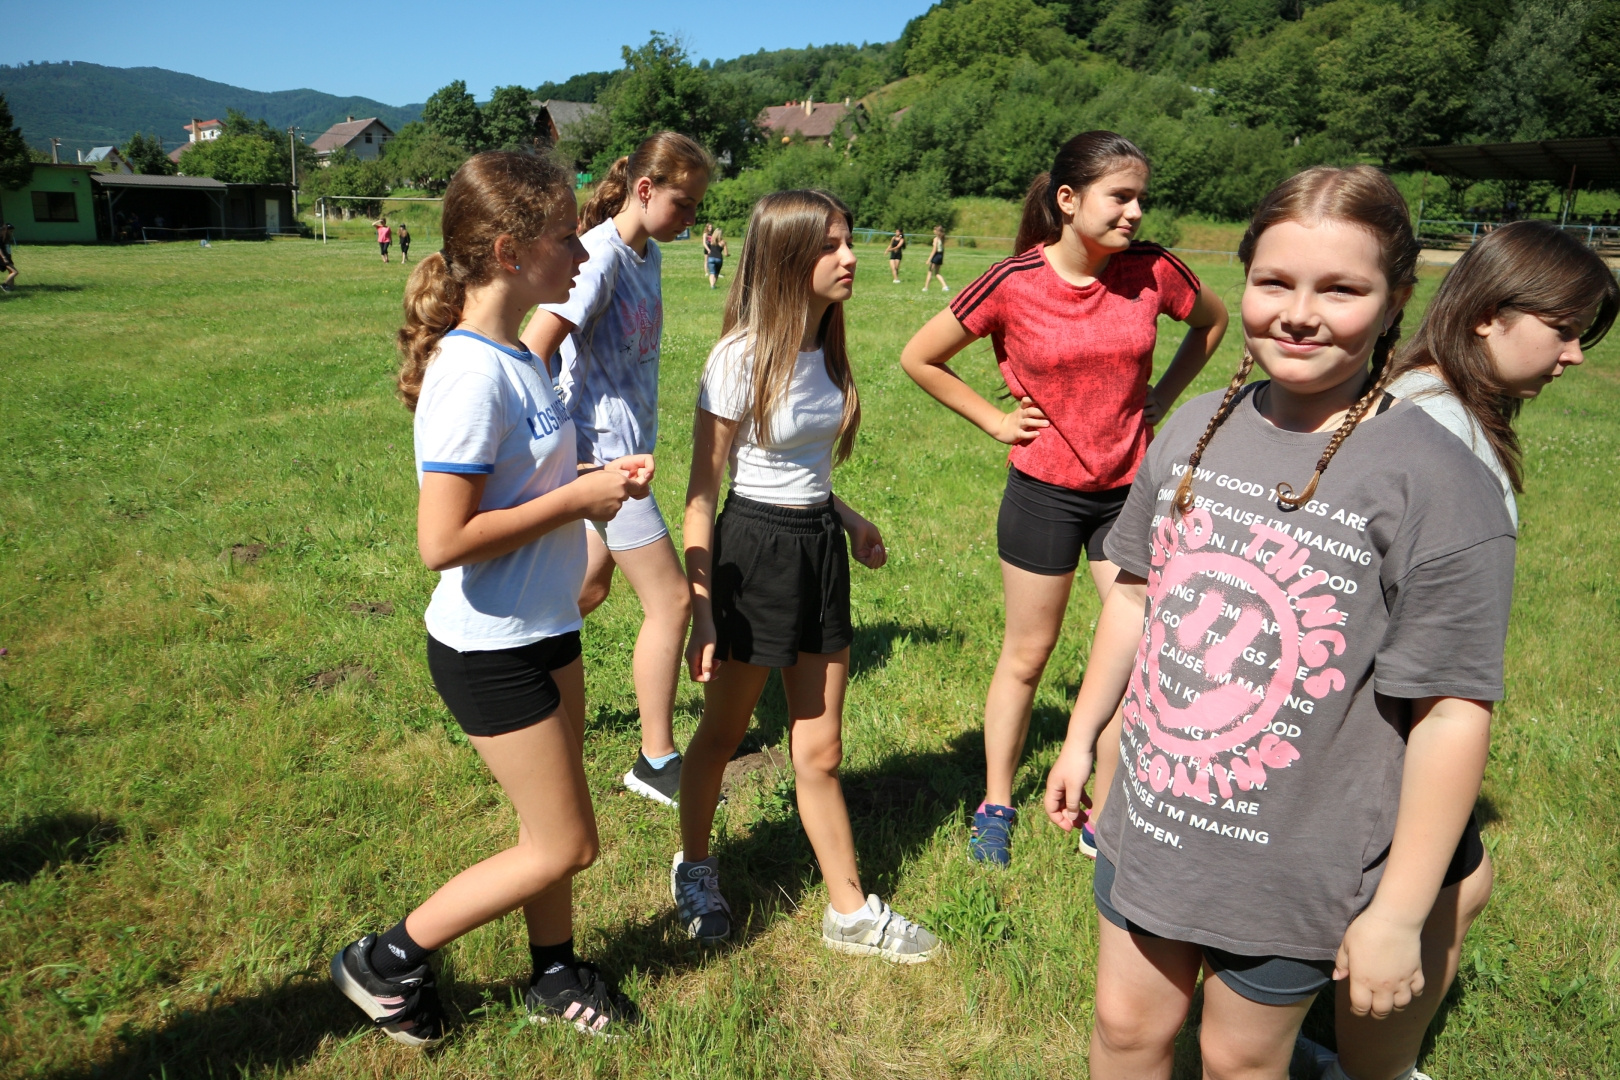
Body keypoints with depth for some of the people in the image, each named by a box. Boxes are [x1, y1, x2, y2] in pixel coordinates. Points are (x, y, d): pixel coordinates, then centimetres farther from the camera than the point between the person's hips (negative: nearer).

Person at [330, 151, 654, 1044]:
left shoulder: (512, 356, 5)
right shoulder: (471, 374, -24)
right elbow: (443, 541, -28)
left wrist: (594, 480, 0)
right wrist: (578, 499, -20)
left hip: (541, 632, 9)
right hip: (490, 651, -9)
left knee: (554, 830, 20)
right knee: (564, 846, 5)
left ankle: (553, 973, 40)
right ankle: (386, 962, 22)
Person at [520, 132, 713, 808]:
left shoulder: (648, 255, 9)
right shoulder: (600, 257, -18)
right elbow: (531, 356, -24)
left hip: (629, 444, 9)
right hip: (603, 452, -9)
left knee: (590, 587, 21)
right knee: (672, 600, -3)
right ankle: (656, 762, 11)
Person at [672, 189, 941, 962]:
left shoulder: (825, 348, 5)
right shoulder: (742, 357, -16)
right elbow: (702, 488, -14)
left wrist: (846, 517, 14)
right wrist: (701, 608, -16)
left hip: (818, 545, 6)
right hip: (754, 547, -5)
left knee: (819, 748, 12)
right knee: (723, 731, 15)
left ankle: (850, 912, 24)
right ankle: (694, 867, 41)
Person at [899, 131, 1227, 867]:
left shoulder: (1151, 271, -8)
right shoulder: (1013, 284, -14)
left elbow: (1213, 320, 14)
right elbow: (920, 358, -3)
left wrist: (1161, 399, 4)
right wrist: (994, 420, -4)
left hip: (1130, 488, 3)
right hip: (1044, 493, -2)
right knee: (1026, 655, 10)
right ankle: (996, 805, 29)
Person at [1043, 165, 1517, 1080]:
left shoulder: (1439, 483, -18)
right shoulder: (1197, 428, -2)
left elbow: (1453, 712, -17)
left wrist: (1398, 912, -14)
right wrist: (1082, 735, 13)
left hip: (1296, 869, -4)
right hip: (1149, 822, 4)